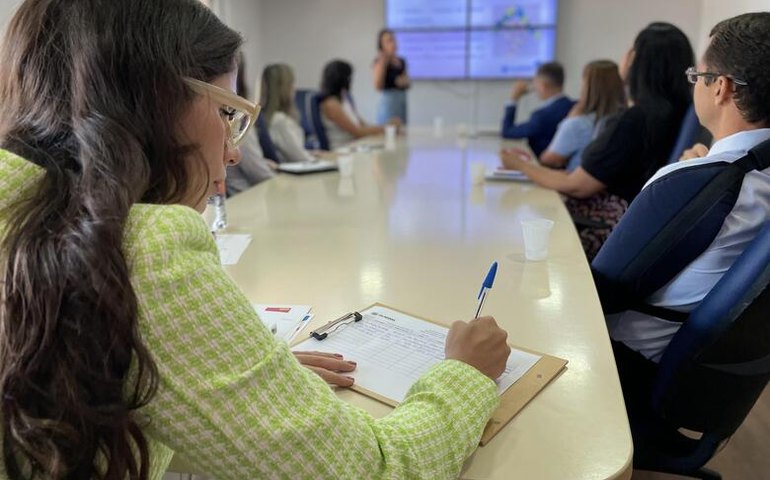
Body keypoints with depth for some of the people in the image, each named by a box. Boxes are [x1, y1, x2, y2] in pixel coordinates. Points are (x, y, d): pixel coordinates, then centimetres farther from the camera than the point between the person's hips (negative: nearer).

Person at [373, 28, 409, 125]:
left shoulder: (401, 61, 12)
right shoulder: (379, 62, -6)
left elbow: (407, 85, 21)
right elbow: (378, 86, -17)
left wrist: (405, 82, -3)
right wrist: (382, 62, -19)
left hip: (402, 101, 7)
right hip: (388, 101, -7)